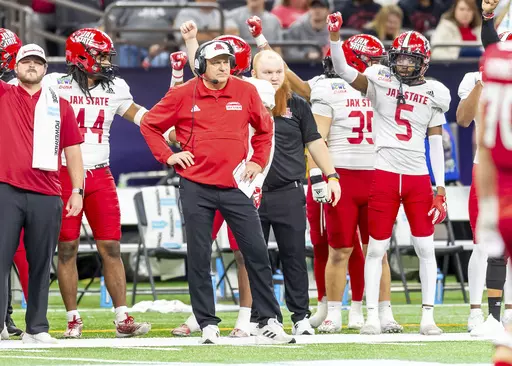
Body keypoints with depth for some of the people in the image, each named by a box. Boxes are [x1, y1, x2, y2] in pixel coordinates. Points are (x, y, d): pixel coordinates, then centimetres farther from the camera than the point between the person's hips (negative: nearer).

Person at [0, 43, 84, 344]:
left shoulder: (60, 105, 12)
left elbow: (72, 150, 13)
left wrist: (77, 190, 6)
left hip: (47, 197, 2)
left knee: (41, 265, 7)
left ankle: (37, 328, 14)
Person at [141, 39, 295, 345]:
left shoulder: (246, 92, 3)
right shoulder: (183, 95, -1)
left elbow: (265, 127, 19)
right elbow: (149, 125, 10)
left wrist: (258, 161, 10)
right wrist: (168, 156, 1)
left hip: (235, 185, 1)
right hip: (196, 187, -1)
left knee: (257, 254, -3)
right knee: (199, 258, 3)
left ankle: (270, 322, 2)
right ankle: (207, 324, 11)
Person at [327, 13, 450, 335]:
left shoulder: (433, 94, 5)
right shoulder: (380, 81, 1)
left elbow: (436, 143, 6)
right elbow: (343, 70, -12)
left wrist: (440, 188, 3)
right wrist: (334, 36, -26)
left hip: (419, 176, 2)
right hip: (385, 174, -2)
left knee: (426, 247, 2)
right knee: (376, 247, 1)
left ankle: (428, 316, 8)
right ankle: (372, 316, 7)